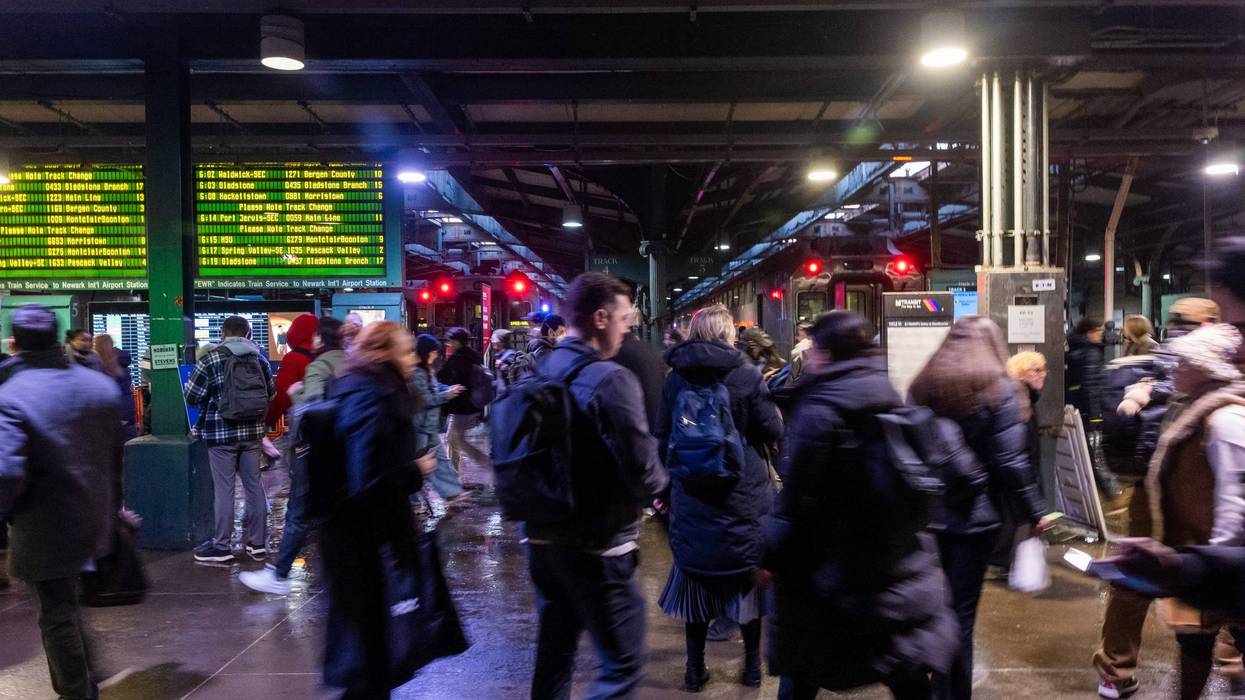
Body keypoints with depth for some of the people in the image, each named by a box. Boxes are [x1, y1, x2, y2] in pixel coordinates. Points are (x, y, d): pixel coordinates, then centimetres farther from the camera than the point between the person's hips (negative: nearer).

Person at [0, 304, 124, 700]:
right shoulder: (101, 386, -1)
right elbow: (116, 456, 5)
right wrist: (109, 507, 16)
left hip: (45, 531, -7)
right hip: (93, 521, 7)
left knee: (56, 616, 9)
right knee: (66, 606, 26)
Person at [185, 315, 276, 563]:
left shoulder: (211, 359, -8)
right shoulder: (259, 359, 4)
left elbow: (191, 396, -6)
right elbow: (271, 393, 12)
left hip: (220, 432, -4)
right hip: (252, 431, 4)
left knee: (223, 489, 1)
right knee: (254, 485, 9)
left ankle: (221, 545, 7)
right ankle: (257, 543, 15)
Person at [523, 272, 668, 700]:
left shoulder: (539, 373, 4)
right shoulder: (611, 380, -19)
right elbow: (642, 472, -19)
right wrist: (662, 485, 2)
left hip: (542, 537, 8)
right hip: (596, 548, -8)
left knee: (553, 656, 20)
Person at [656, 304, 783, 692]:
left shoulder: (674, 379, -1)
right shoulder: (746, 374, -10)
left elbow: (662, 437, 5)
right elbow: (773, 430, -7)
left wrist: (672, 476, 19)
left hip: (691, 497, 2)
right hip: (744, 497, -2)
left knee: (696, 578, 12)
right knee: (747, 578, 12)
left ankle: (695, 669, 19)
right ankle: (752, 666, 22)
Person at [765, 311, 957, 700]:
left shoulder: (819, 409, -16)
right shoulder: (892, 401, 4)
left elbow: (797, 500, -17)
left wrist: (771, 557, -6)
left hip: (831, 576, -6)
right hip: (901, 573, 6)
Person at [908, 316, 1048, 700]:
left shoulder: (922, 387, 5)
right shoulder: (999, 389, -8)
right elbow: (1012, 463, -12)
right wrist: (1034, 514, -2)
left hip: (932, 511, 4)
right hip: (976, 513, -4)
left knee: (947, 601, 21)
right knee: (962, 609, 3)